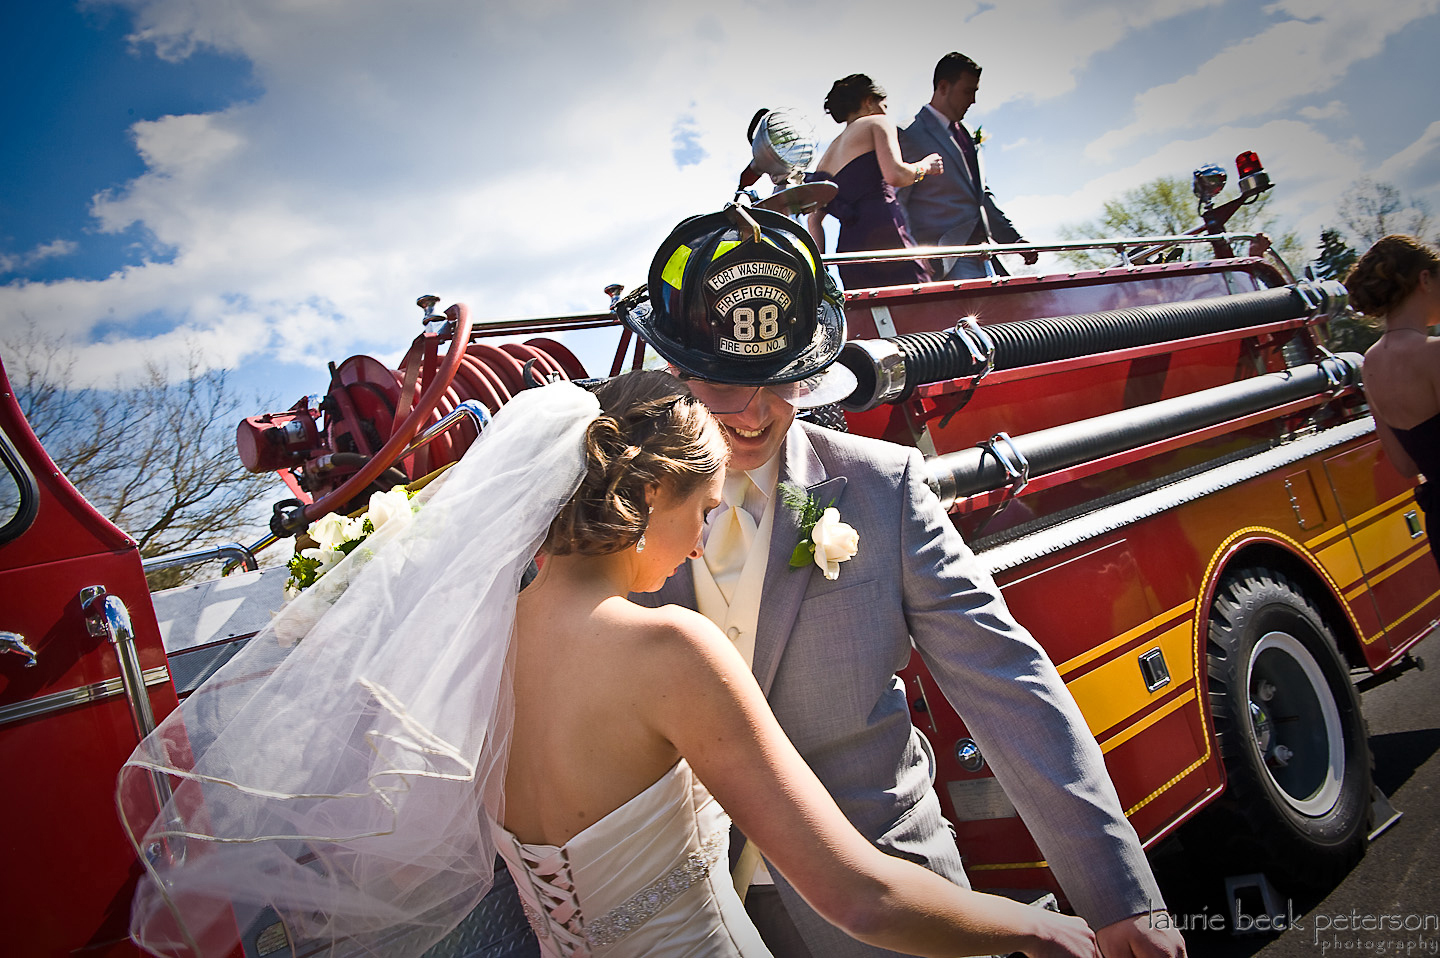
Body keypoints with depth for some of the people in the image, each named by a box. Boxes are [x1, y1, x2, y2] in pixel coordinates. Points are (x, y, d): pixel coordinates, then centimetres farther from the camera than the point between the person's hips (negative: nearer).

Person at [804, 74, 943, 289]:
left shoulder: (828, 154, 31)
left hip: (847, 246, 7)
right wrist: (925, 166, 11)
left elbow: (814, 218, 23)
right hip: (883, 229, -7)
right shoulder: (877, 123, 12)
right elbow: (895, 175, -8)